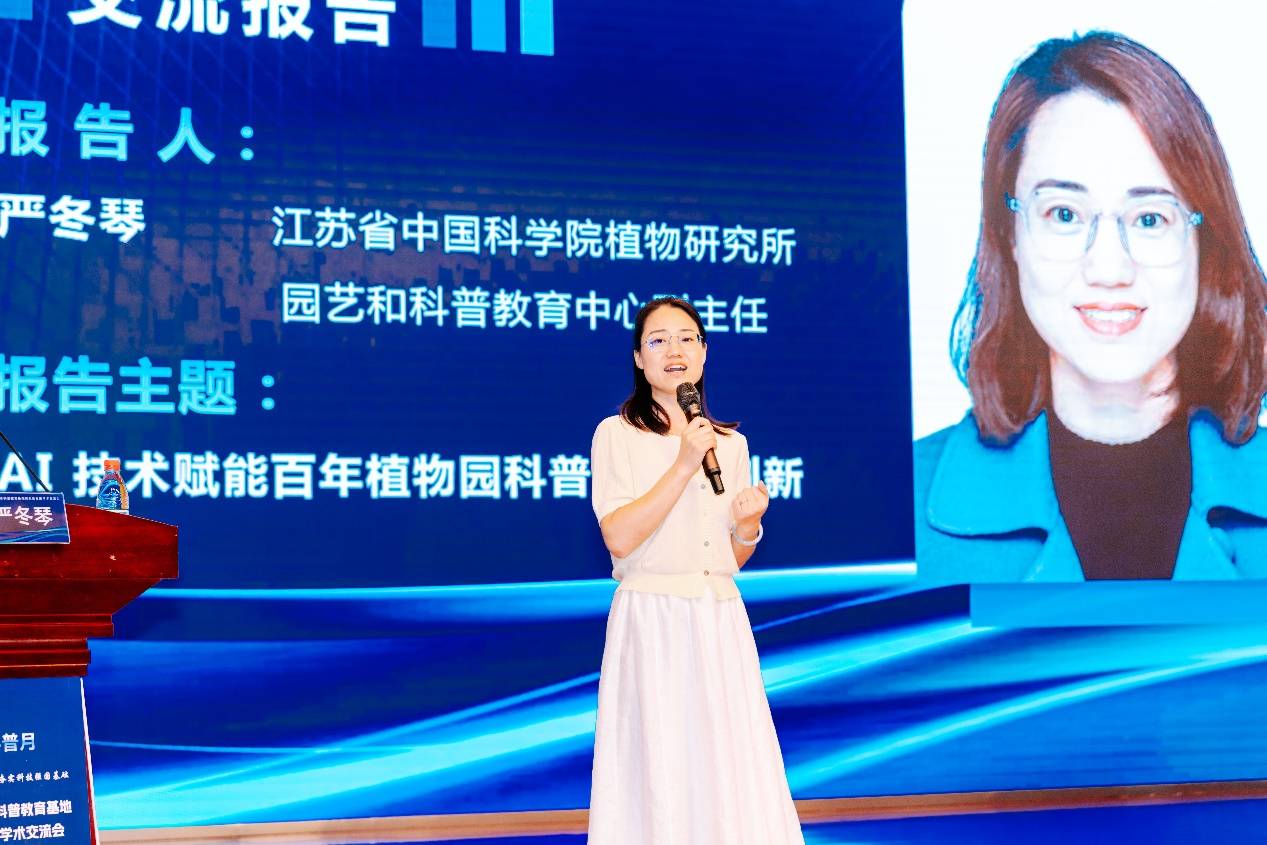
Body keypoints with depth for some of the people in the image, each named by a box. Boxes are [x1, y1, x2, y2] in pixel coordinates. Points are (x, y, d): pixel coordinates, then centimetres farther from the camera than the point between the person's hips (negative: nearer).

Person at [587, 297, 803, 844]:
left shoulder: (732, 443, 13)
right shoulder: (617, 434, -2)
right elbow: (619, 539, -14)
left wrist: (749, 524, -4)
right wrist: (684, 465, -16)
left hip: (721, 620, 5)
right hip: (652, 619, -4)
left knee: (733, 770, 5)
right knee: (657, 771, -2)